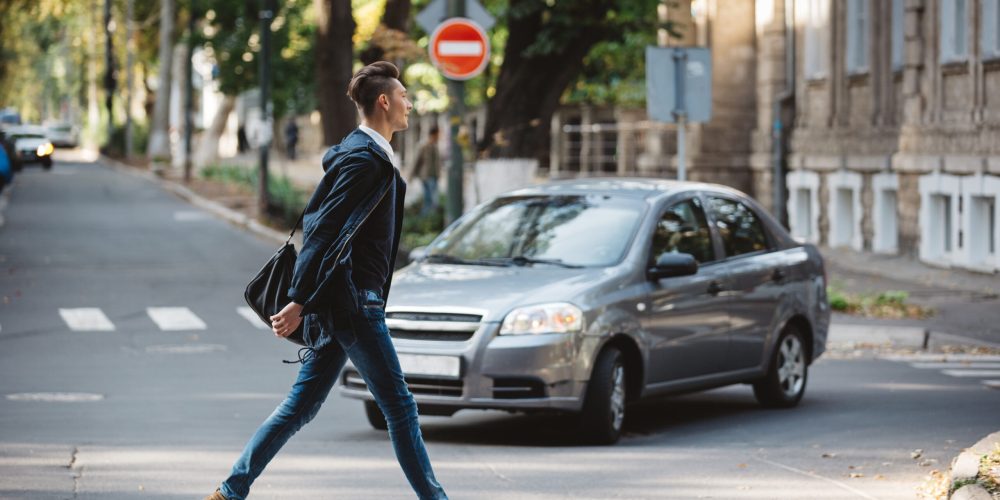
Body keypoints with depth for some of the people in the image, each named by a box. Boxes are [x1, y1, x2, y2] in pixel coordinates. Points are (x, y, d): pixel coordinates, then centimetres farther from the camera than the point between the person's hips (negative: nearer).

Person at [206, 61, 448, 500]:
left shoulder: (370, 155, 17)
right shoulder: (365, 159, -15)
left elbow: (318, 224, 22)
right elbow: (324, 233, -20)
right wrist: (298, 303, -23)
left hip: (339, 303, 10)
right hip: (352, 302, -10)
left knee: (301, 406, 11)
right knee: (399, 406, -2)